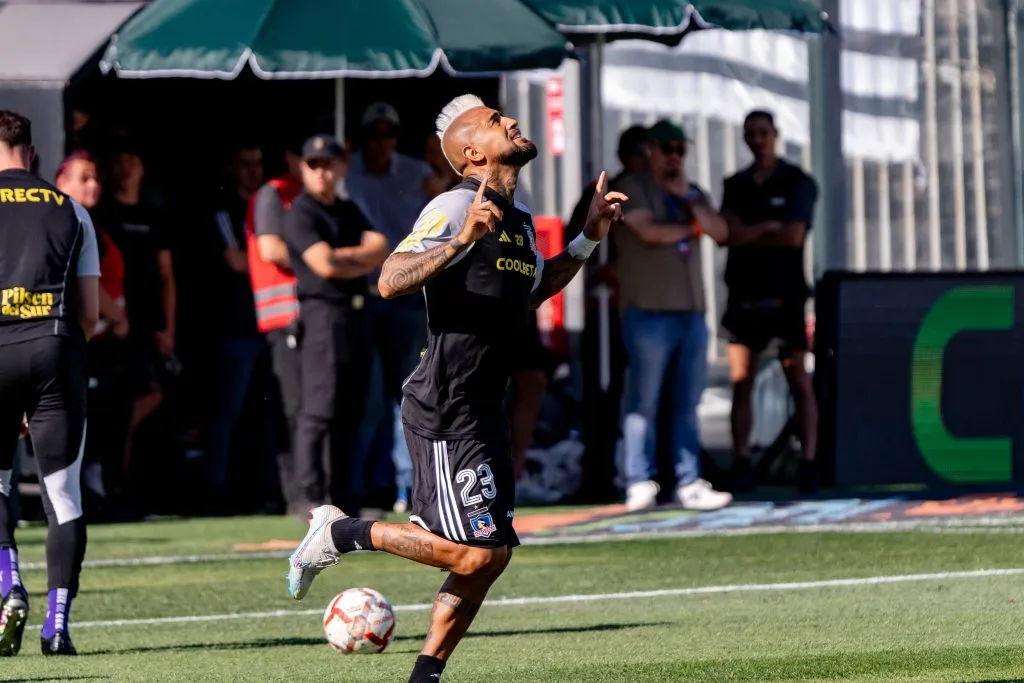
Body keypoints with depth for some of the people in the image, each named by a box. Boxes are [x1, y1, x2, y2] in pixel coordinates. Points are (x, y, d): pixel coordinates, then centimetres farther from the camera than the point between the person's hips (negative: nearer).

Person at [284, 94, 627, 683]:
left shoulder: (520, 219, 14)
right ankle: (342, 533, 3)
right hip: (445, 409, -9)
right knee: (473, 554, -13)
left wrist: (587, 241, 24)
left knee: (494, 553, 8)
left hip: (485, 410, 9)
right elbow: (390, 282, -24)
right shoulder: (455, 208, -14)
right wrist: (461, 242, -36)